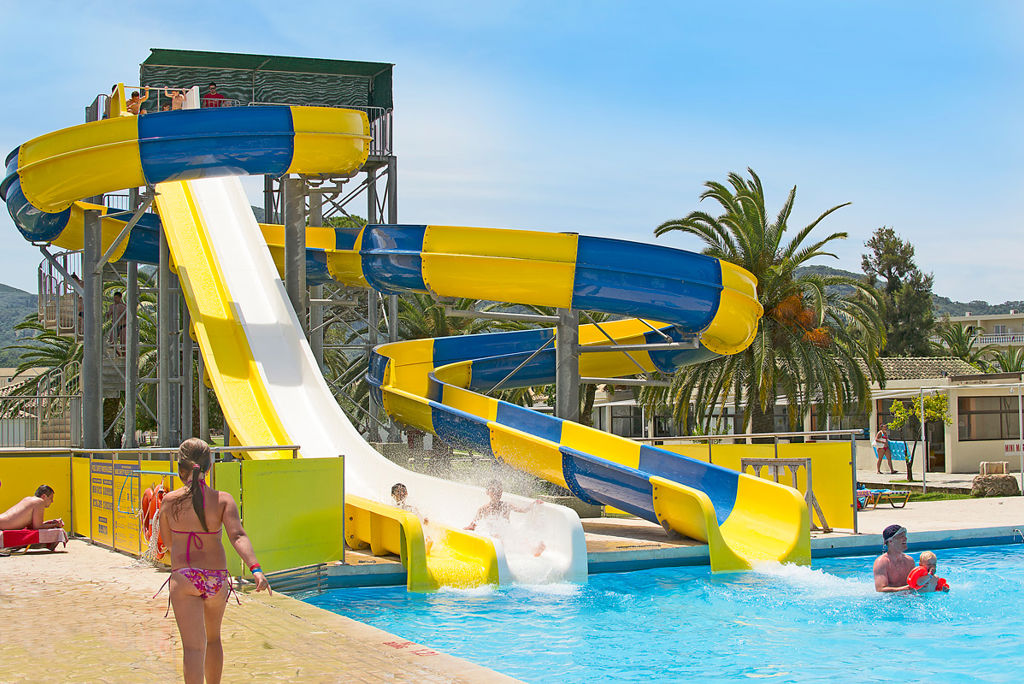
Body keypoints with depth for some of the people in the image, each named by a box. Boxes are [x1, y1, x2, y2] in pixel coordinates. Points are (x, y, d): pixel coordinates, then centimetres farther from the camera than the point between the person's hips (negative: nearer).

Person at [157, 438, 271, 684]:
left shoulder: (169, 501, -3)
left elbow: (167, 541, 11)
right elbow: (237, 536, -19)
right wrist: (256, 569, -27)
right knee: (213, 639, 24)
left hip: (183, 578, -2)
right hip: (217, 579, 2)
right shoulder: (222, 500, -4)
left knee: (193, 646, -6)